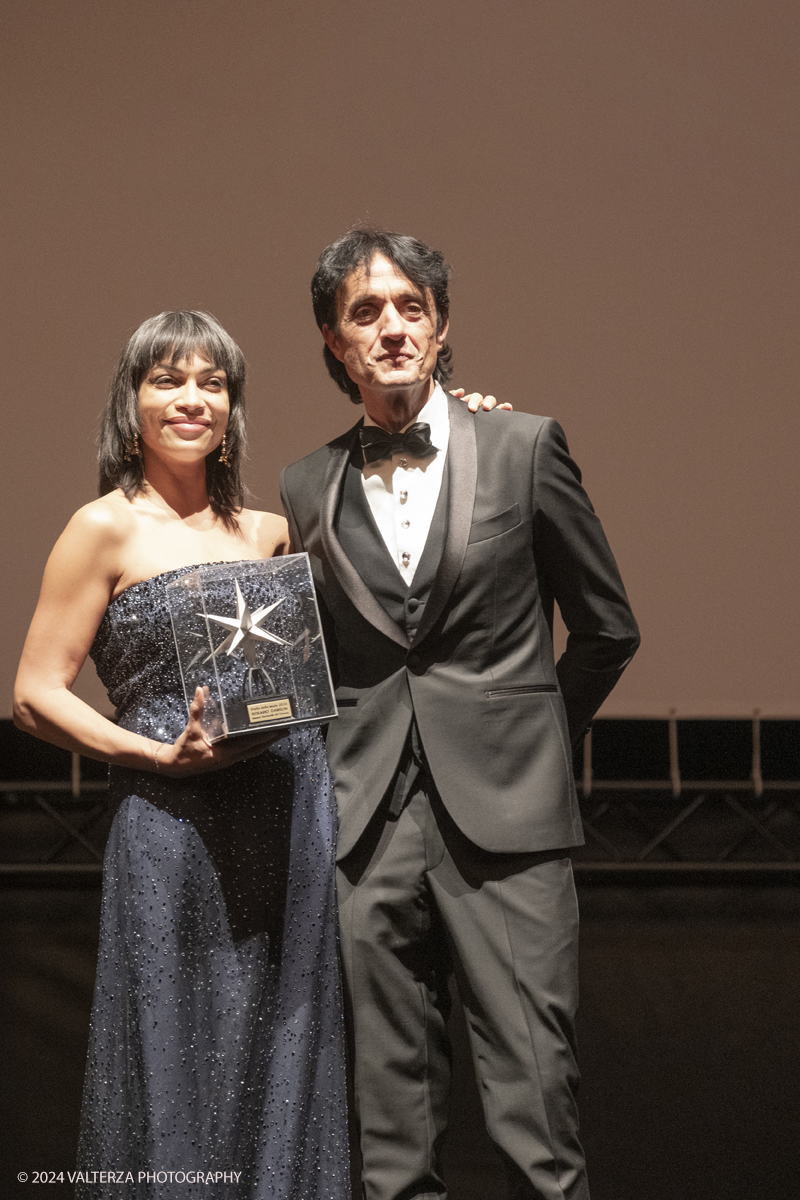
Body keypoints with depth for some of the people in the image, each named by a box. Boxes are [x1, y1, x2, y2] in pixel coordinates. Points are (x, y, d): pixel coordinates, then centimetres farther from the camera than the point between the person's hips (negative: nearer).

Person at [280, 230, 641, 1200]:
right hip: (366, 826, 2)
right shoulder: (307, 488, 10)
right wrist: (343, 760, 12)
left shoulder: (523, 447, 4)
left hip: (502, 822, -2)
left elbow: (606, 627, 11)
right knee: (392, 1112, 6)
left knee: (534, 1111, -5)